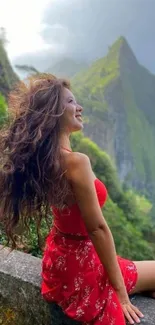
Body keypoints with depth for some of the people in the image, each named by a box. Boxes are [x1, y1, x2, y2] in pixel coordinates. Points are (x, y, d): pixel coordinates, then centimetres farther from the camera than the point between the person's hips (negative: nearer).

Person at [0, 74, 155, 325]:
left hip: (61, 258, 9)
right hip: (79, 263, -9)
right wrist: (120, 292, -17)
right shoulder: (76, 161, -30)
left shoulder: (42, 157, -5)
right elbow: (97, 228, -25)